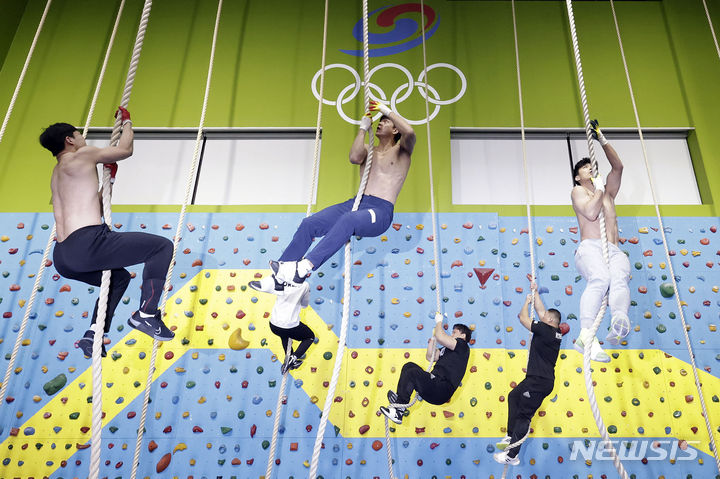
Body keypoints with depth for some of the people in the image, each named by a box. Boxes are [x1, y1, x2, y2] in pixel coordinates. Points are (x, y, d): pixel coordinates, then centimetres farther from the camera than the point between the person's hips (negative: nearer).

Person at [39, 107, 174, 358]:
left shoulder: (56, 174, 29)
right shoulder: (80, 156, 3)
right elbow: (125, 149, 9)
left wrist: (109, 177, 34)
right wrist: (126, 121, 25)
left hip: (63, 257, 10)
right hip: (87, 244, -10)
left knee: (118, 277, 33)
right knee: (162, 246, -8)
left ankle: (92, 337, 21)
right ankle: (146, 313, -16)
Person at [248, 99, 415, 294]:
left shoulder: (401, 150, 11)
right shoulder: (368, 149, 24)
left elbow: (410, 132, -12)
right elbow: (354, 158, 0)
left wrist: (386, 110, -3)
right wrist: (363, 128, 4)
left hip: (380, 211, -5)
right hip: (356, 203, 6)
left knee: (348, 219, -40)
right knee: (309, 223, -15)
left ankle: (303, 269, -48)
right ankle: (279, 279, -16)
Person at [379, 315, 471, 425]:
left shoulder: (462, 346, 0)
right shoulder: (448, 348, 27)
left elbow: (440, 337, -15)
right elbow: (430, 357, 25)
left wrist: (439, 322, 3)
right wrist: (432, 337, 22)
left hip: (442, 391, -9)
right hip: (435, 384, 9)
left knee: (412, 373, -26)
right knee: (409, 366, 7)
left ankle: (398, 412, -23)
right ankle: (399, 399, -10)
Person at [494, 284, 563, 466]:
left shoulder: (546, 330, -18)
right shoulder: (555, 332, 8)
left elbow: (522, 318, -14)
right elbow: (540, 311, 20)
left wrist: (527, 301, 2)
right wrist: (535, 293, 23)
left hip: (540, 382, -10)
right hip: (537, 379, 10)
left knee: (523, 416, -4)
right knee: (513, 396, 25)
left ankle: (512, 456, 2)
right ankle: (511, 437, 26)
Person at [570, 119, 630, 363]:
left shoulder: (608, 192, 33)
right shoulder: (578, 191, 19)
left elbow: (618, 166, 20)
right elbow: (591, 213, -1)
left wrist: (602, 140, 19)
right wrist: (599, 189, 9)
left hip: (614, 250, 4)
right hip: (590, 247, -4)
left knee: (619, 278, -32)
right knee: (600, 278, -36)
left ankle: (620, 322, -59)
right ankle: (586, 335, -46)